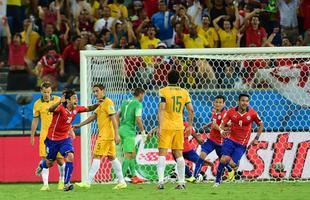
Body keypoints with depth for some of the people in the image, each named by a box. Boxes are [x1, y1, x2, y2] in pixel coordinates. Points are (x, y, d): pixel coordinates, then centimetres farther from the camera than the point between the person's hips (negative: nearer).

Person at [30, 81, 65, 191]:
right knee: (44, 159, -8)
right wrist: (32, 136, 12)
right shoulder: (38, 104, 2)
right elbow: (35, 120, 11)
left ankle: (62, 181, 26)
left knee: (60, 159, 1)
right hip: (45, 134, 1)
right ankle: (45, 184, -7)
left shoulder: (58, 100, -1)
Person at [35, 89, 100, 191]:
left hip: (65, 138, 4)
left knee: (70, 156, -22)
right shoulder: (61, 108, -25)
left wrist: (97, 104, -10)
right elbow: (50, 110, -46)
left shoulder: (76, 109, -6)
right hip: (53, 139, -4)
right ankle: (42, 164, 52)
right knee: (49, 163, 12)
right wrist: (60, 102, -64)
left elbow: (89, 109, 10)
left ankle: (66, 183, -18)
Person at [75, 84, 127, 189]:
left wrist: (116, 134, -23)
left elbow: (113, 118, -17)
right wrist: (79, 125, 28)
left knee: (97, 156, -9)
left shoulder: (108, 102, -11)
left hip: (105, 135, -10)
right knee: (112, 157, 11)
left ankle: (88, 182, -9)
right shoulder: (101, 104, 18)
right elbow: (93, 117, 27)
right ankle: (121, 182, 11)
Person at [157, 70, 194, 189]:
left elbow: (162, 109, -15)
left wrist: (160, 127, -17)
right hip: (179, 127, 4)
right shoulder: (184, 92, 7)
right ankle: (181, 182, 12)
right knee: (178, 154, 11)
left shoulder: (163, 91, -6)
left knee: (162, 154, -3)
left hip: (166, 127, -4)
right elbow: (191, 110, 5)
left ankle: (160, 181, -17)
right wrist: (190, 125, 16)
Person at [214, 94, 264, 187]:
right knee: (224, 159, -21)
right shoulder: (231, 112, -5)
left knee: (233, 164, -12)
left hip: (242, 144, 0)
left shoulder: (252, 113, -6)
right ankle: (217, 181, -5)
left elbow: (261, 124, 8)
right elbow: (223, 124, -2)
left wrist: (256, 138, 2)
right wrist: (222, 131, -25)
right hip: (230, 140, 0)